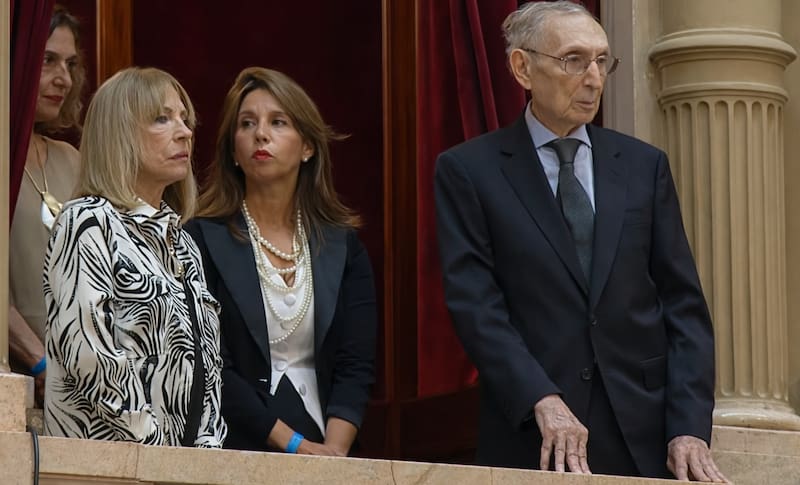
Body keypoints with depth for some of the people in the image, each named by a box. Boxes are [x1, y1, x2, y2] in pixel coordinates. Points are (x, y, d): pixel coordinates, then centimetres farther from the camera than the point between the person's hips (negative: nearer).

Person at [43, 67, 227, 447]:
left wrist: (208, 447, 1)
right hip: (107, 458, -6)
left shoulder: (183, 244, 17)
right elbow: (87, 354, -15)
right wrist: (155, 446, -17)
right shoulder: (87, 223, -5)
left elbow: (207, 361, 16)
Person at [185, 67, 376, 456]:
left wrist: (333, 450, -11)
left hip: (325, 452, 3)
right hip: (235, 450, -2)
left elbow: (356, 364, 5)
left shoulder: (342, 246, 10)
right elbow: (210, 368, -6)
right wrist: (296, 446, -10)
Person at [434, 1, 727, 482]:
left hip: (644, 430, 3)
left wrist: (690, 427, -6)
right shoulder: (468, 170, 1)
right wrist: (542, 401, -20)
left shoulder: (644, 165, 9)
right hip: (533, 439, -3)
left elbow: (683, 303, 5)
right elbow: (475, 304, -7)